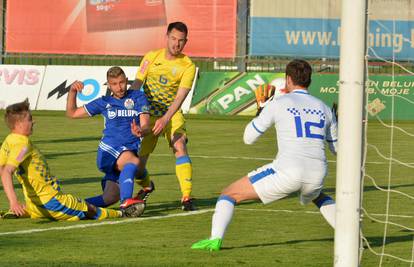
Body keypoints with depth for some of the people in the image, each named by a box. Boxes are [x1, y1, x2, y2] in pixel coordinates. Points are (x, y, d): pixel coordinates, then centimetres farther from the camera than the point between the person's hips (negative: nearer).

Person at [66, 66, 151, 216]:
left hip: (132, 151, 3)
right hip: (109, 150, -3)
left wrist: (140, 131, -29)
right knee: (133, 161, -36)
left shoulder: (138, 97, 9)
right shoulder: (104, 102, 13)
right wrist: (72, 92, 4)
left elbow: (146, 126, -5)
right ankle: (126, 201, -57)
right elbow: (72, 113, 20)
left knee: (110, 198, 4)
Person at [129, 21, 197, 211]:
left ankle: (187, 198, -25)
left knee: (180, 148, -24)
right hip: (148, 113, 2)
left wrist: (165, 119, -31)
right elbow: (136, 84, 2)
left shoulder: (188, 66, -10)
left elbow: (179, 97, -19)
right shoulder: (151, 57, -1)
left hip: (172, 115, -2)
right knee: (139, 156, -1)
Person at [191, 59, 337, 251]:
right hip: (317, 177, 5)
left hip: (287, 173, -5)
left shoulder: (278, 104, 2)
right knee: (318, 196, 42)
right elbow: (338, 148, 27)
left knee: (229, 194, 7)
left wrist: (260, 112, 27)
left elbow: (248, 138, 11)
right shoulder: (324, 109, 15)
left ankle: (215, 239, -14)